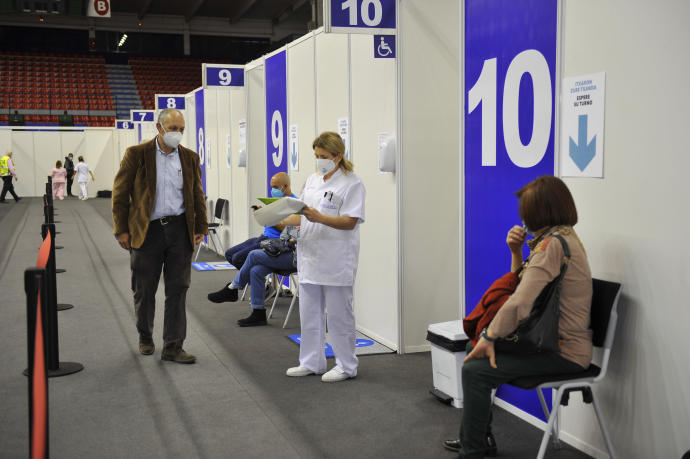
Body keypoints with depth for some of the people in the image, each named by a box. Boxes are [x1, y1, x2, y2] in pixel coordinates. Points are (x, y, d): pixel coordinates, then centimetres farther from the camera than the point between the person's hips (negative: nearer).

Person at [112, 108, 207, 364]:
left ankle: (173, 347, 8)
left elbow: (198, 196, 13)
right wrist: (122, 230, -6)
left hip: (179, 229, 2)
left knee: (178, 289, 2)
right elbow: (120, 194, -2)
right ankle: (145, 337, 32)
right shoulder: (136, 154, -2)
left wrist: (201, 228, 6)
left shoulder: (190, 158, 8)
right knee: (144, 290, 9)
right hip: (146, 230, -2)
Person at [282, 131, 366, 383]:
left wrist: (319, 218, -27)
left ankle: (346, 365, 14)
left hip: (336, 261, -7)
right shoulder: (312, 180, 15)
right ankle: (311, 362, 24)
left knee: (339, 314, 1)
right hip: (310, 256, 7)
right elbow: (302, 215, 18)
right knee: (309, 313, 12)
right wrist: (279, 222, 2)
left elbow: (350, 221, -15)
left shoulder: (352, 184, -7)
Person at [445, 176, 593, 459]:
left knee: (475, 370, -19)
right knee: (473, 349, 17)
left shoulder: (552, 244, -21)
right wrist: (516, 253, 1)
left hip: (564, 353, -11)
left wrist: (489, 337, -18)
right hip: (555, 340, 11)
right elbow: (526, 287, 16)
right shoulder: (565, 237, 12)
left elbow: (520, 303, -29)